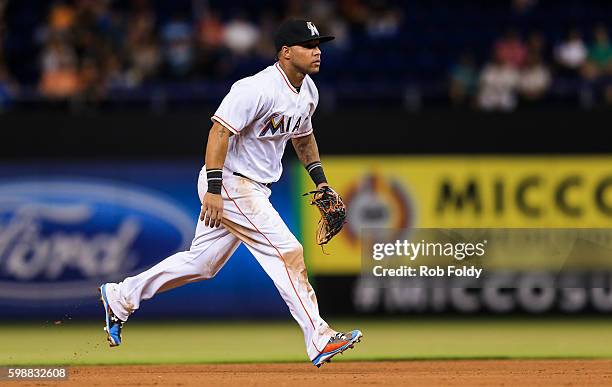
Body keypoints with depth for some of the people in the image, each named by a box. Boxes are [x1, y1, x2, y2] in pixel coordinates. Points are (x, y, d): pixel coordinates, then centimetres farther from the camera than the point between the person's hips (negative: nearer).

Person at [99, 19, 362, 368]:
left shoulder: (308, 91, 8)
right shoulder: (259, 89, -23)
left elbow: (303, 136, 25)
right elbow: (220, 130, -26)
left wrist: (320, 180, 16)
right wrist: (214, 189, -30)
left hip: (254, 189, 10)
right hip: (230, 184, -10)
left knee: (203, 263, 16)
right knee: (287, 253, -13)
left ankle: (121, 297, 28)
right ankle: (319, 341, -12)